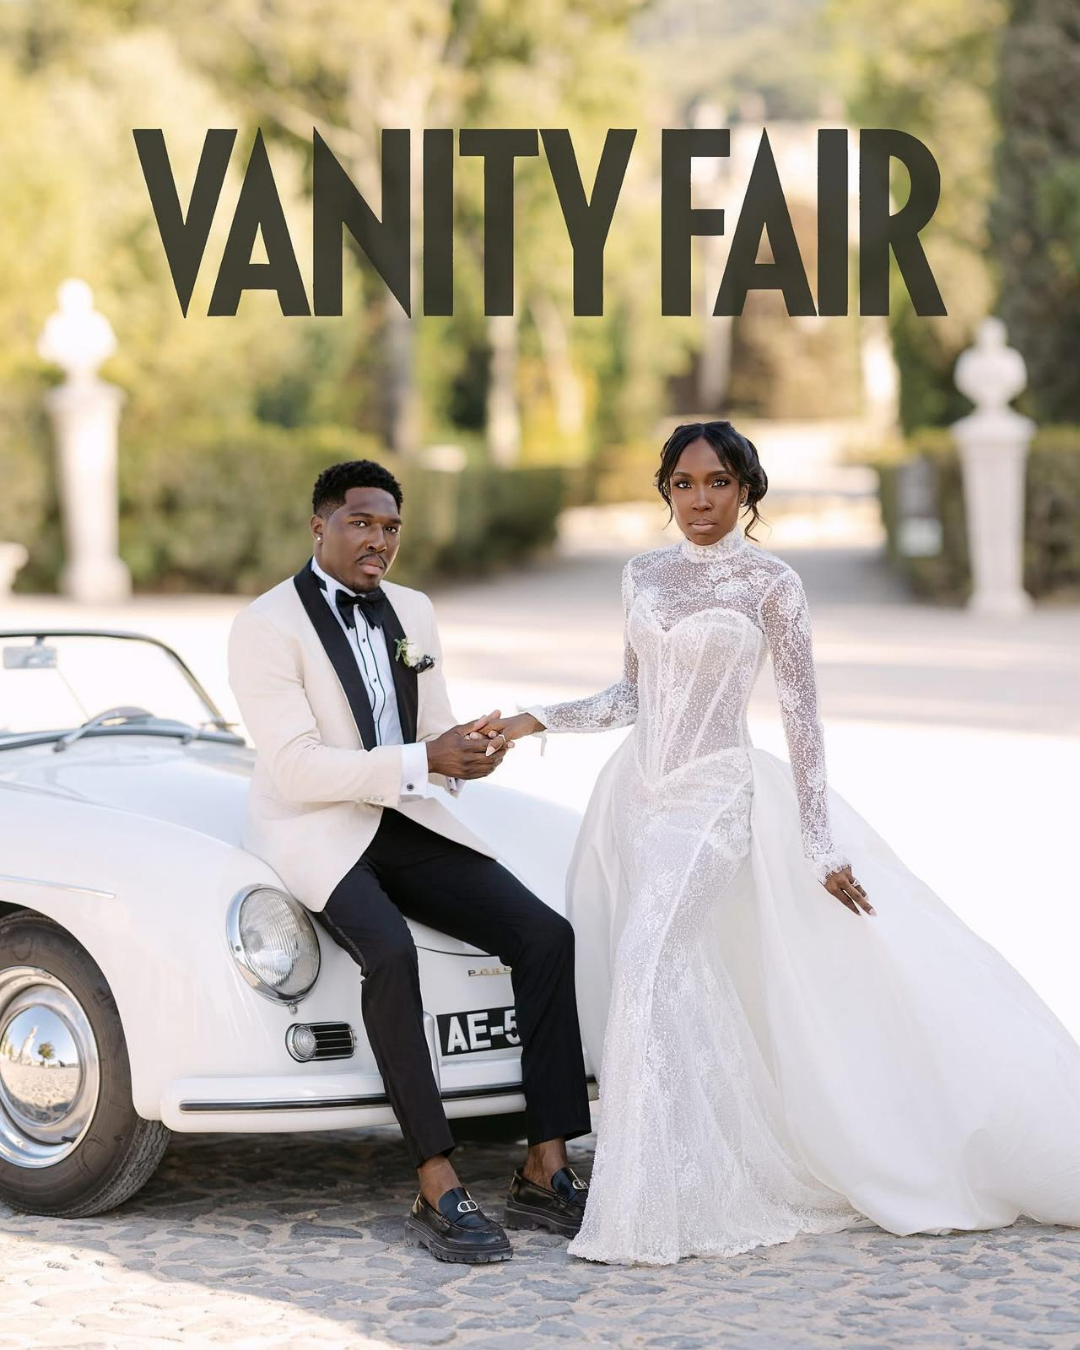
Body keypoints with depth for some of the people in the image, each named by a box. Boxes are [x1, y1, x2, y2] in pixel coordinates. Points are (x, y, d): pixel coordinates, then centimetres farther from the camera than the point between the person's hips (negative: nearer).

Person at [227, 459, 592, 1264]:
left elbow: (433, 738, 14)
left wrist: (471, 750, -12)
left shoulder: (412, 613, 11)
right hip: (314, 833, -6)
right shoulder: (266, 628, -11)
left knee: (545, 934, -14)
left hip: (405, 821, 7)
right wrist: (423, 761, -25)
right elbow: (296, 770, -19)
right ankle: (439, 1193, -32)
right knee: (390, 953, -36)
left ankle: (546, 1174, -12)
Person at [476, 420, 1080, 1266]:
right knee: (620, 987, 2)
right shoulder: (645, 576, 10)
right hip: (635, 794, 6)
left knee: (652, 972, -19)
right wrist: (536, 721, 5)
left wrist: (822, 847, -8)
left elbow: (802, 717, -5)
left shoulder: (771, 585, -5)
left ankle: (655, 1211, -15)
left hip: (713, 796, -6)